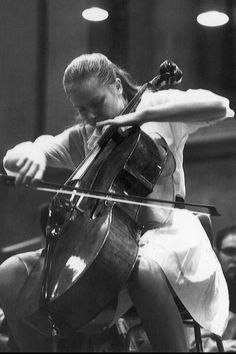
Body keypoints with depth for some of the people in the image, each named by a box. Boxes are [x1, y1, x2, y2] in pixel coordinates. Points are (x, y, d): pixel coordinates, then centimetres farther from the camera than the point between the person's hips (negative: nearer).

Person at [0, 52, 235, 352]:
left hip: (163, 232, -5)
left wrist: (141, 115, -18)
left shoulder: (158, 105, 4)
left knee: (143, 268, -42)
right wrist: (32, 153, -16)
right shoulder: (80, 138, 15)